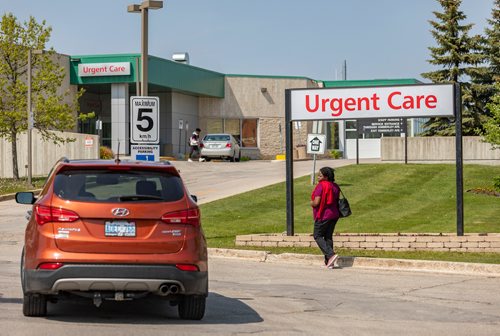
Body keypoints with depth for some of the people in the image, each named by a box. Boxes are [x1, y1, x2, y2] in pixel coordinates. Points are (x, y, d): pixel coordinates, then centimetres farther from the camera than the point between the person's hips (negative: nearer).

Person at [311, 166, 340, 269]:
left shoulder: (321, 186, -15)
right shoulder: (335, 186, 9)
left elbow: (316, 203, -20)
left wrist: (311, 203, 2)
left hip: (323, 216, -7)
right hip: (334, 214, 8)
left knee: (317, 236, 3)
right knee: (328, 237, 12)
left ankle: (331, 254, -13)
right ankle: (328, 261, 10)